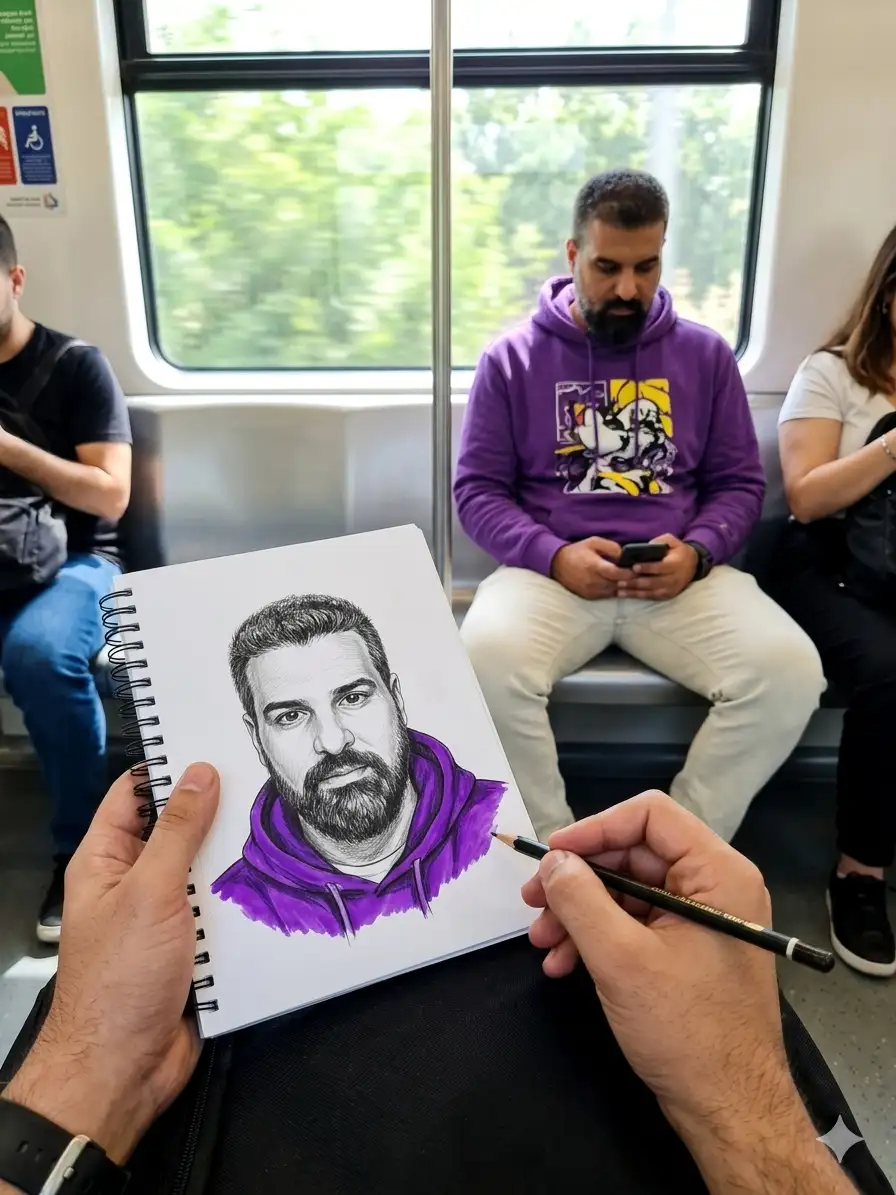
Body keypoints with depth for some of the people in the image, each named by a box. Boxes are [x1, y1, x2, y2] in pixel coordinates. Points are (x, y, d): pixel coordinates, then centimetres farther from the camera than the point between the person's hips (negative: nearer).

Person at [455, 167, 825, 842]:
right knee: (485, 662, -33)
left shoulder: (706, 355, 12)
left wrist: (697, 551, -10)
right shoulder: (511, 358, 7)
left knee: (792, 672, -25)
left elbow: (739, 483, 13)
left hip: (683, 573, 2)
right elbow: (478, 490, 4)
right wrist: (554, 555, -14)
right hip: (552, 570, -1)